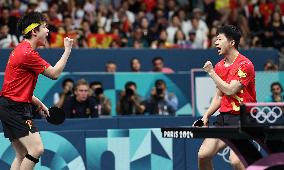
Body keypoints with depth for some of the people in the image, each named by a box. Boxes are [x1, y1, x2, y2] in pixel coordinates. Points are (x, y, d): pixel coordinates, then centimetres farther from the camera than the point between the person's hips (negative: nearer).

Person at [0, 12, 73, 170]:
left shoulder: (23, 49, 16)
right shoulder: (28, 53, -17)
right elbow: (55, 73, -12)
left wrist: (38, 103, 20)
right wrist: (68, 50, -3)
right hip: (15, 108, -11)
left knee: (22, 155, 10)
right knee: (37, 149, -18)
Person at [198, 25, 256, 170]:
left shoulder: (245, 64, -12)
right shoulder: (219, 66, 12)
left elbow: (230, 90, -20)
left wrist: (211, 72, -12)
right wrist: (206, 116, 8)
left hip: (242, 119, -8)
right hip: (224, 117, 8)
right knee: (203, 155, -1)